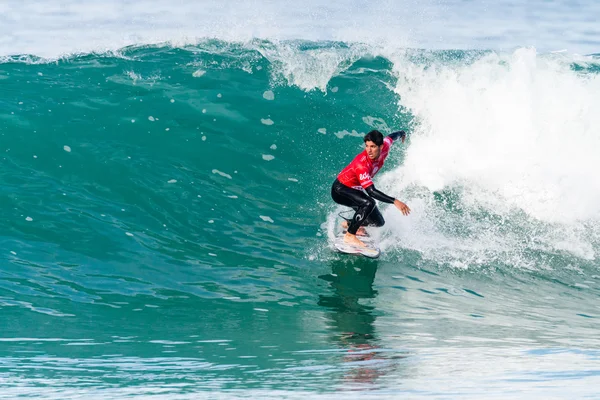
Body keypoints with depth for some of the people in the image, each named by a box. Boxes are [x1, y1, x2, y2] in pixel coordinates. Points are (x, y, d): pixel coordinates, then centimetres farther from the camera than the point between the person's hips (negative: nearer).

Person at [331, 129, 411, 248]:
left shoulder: (384, 147, -17)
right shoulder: (361, 164, -37)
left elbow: (391, 136, 8)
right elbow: (371, 191, -40)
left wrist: (402, 134, 32)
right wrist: (395, 201, -47)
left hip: (356, 190, 8)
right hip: (340, 189, -8)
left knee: (378, 222, 4)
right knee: (368, 203, -36)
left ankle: (350, 224, 28)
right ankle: (349, 236, -23)